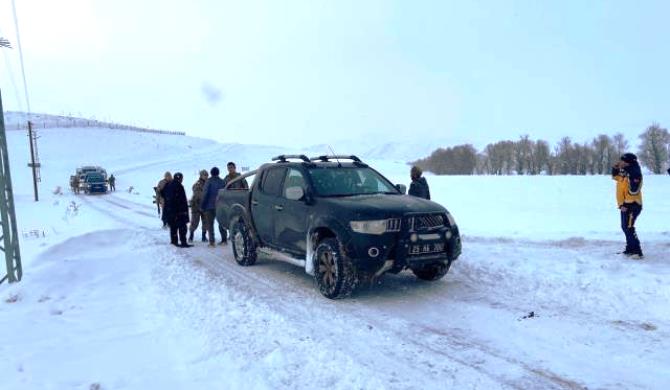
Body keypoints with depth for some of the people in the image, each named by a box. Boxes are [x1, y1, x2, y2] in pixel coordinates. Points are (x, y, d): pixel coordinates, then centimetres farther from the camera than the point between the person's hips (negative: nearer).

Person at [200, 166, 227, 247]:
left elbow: (205, 194, -9)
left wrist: (202, 205, -3)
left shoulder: (209, 181, -7)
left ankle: (212, 241, -7)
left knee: (210, 223, 1)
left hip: (210, 206, -4)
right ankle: (224, 239, 12)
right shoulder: (222, 182, 5)